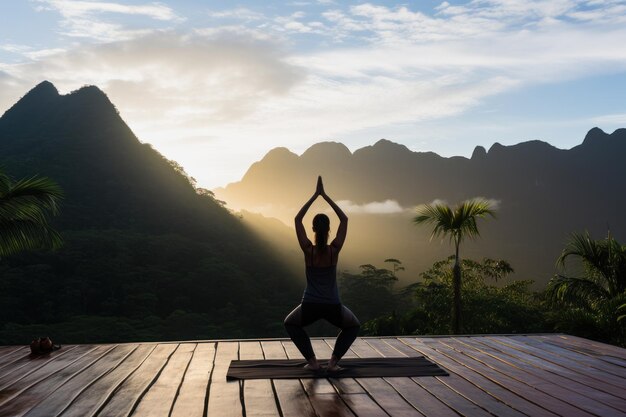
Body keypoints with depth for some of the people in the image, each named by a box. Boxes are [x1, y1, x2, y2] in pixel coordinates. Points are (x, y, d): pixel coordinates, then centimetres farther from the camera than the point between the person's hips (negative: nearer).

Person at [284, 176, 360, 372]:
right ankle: (333, 361, 12)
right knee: (353, 326, 31)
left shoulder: (308, 250, -8)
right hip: (333, 307, 0)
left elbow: (297, 219, 1)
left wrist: (315, 195, 2)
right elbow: (344, 219, 3)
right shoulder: (334, 249, -7)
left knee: (290, 323, 32)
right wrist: (325, 196, 1)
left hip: (310, 306, 0)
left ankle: (312, 361, 17)